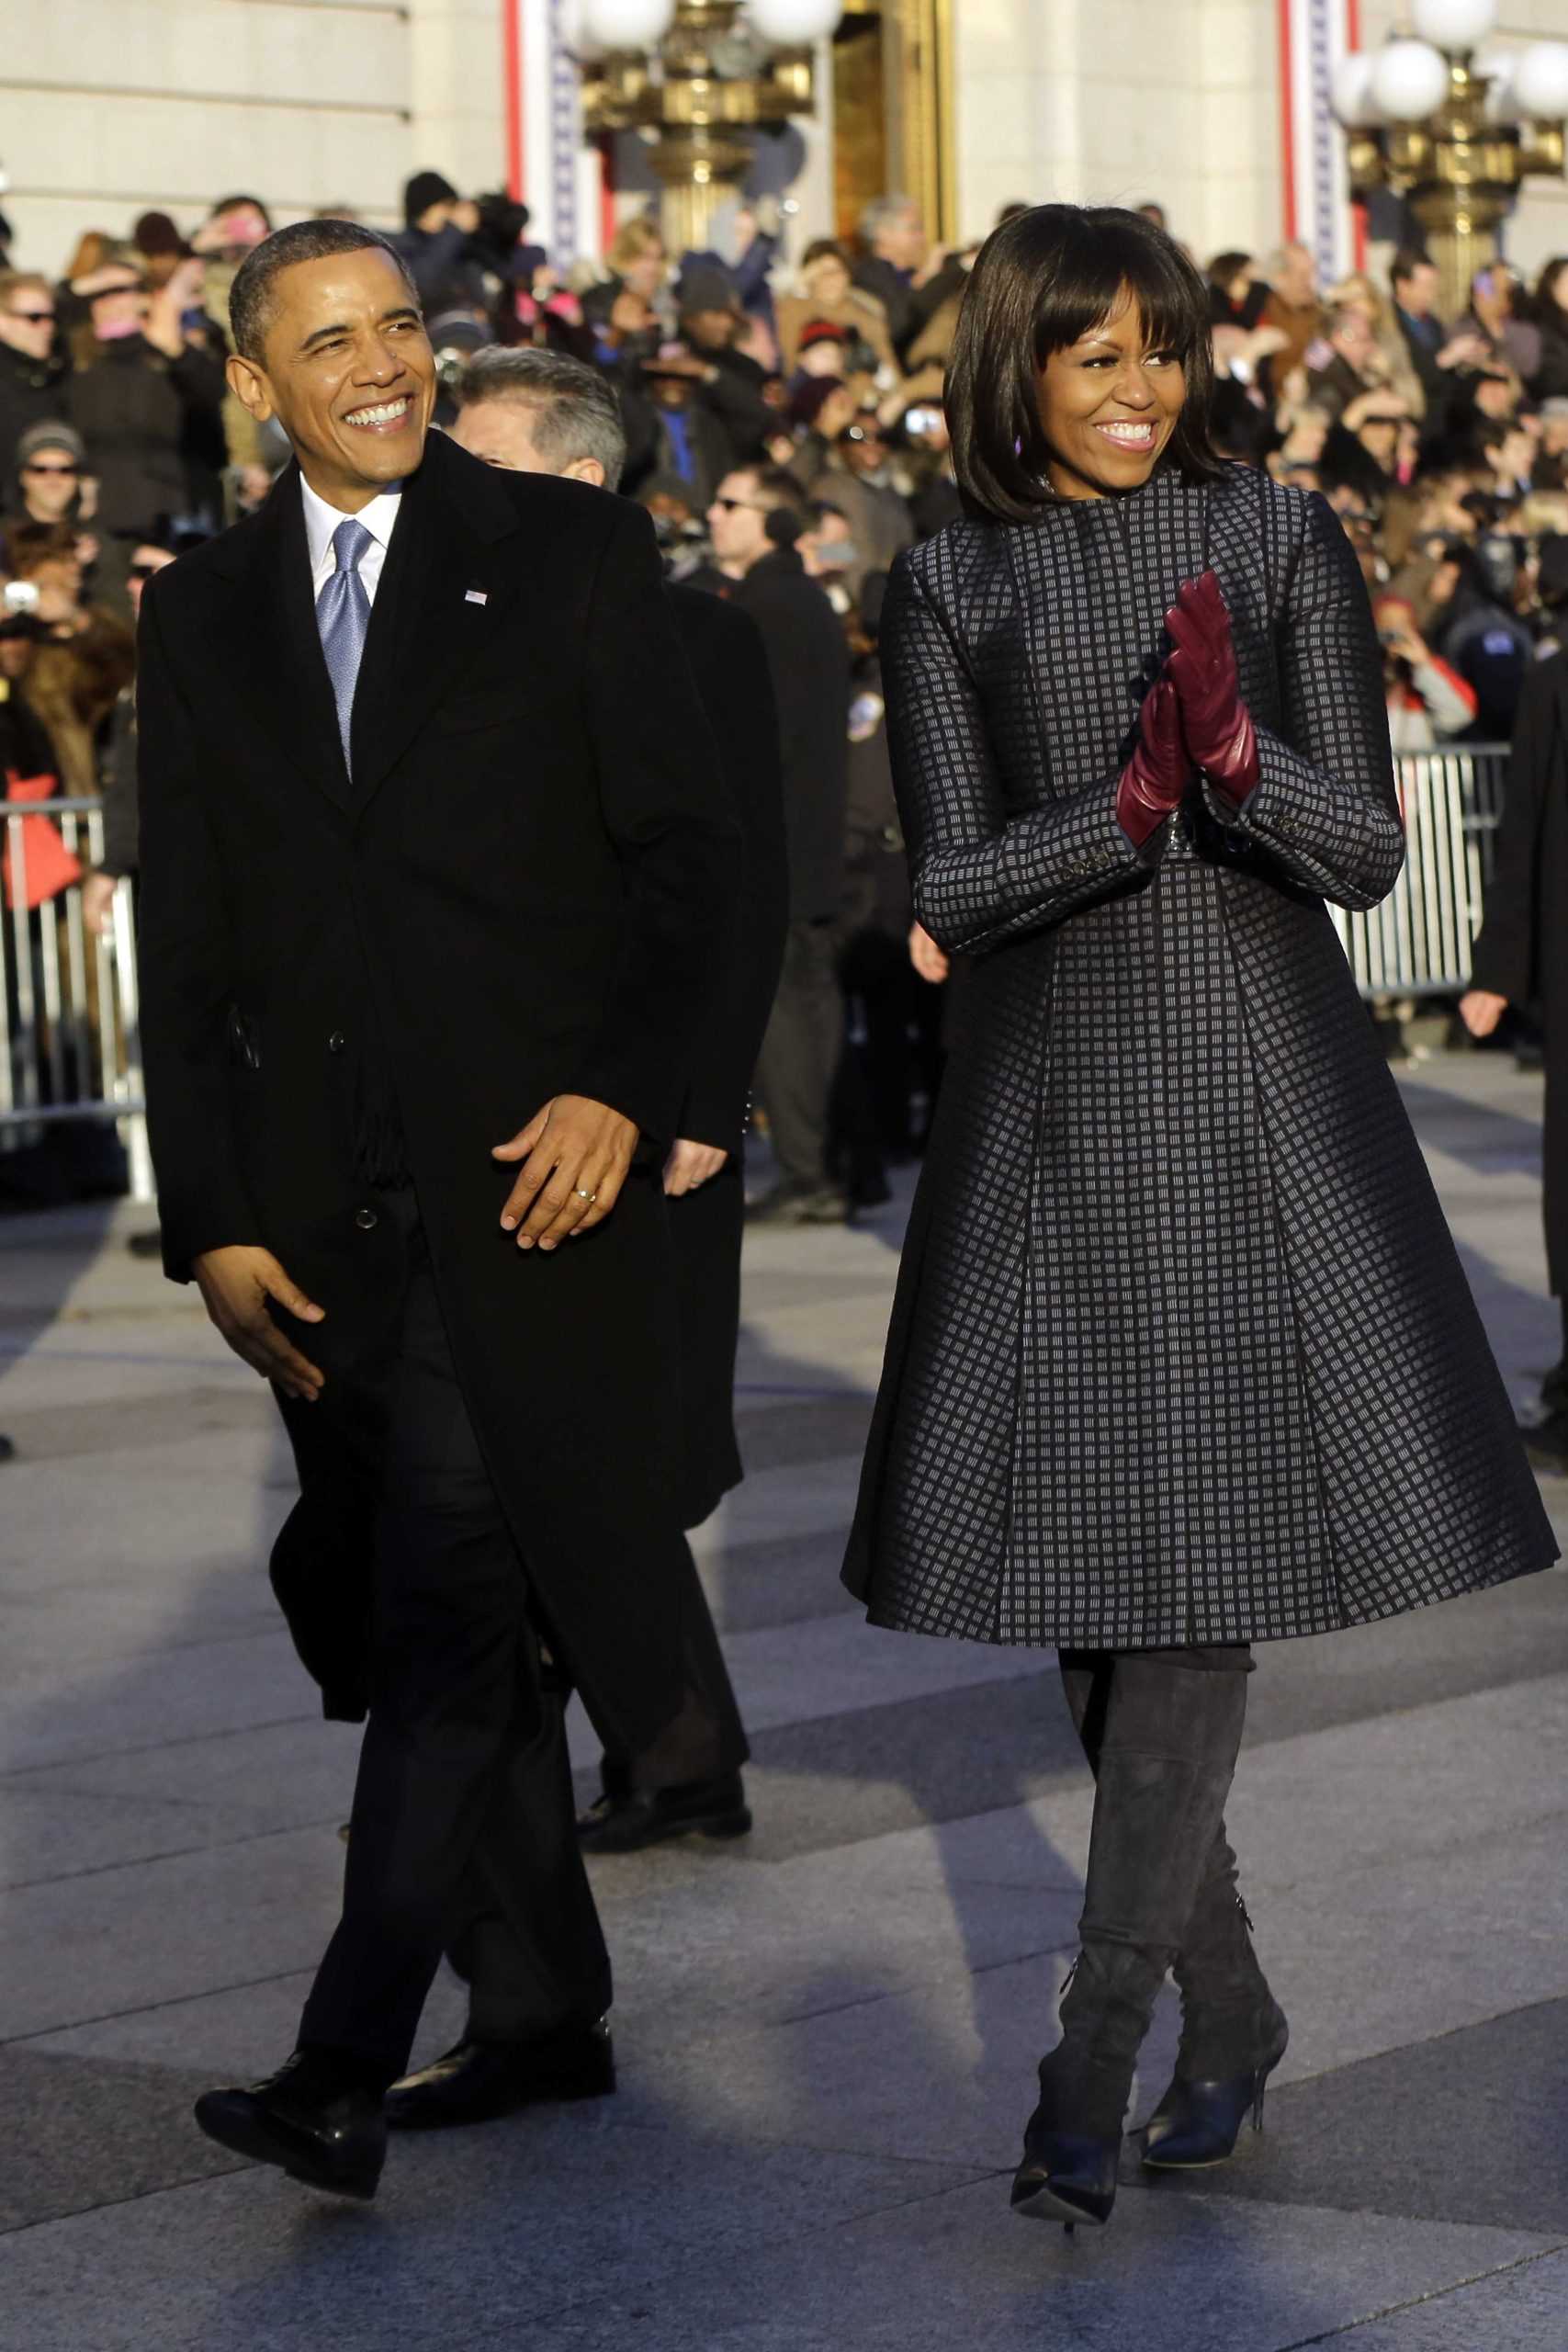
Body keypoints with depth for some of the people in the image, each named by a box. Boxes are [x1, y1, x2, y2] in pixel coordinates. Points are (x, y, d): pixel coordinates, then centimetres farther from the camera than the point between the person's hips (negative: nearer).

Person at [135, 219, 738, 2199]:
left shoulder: (568, 553, 4)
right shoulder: (203, 618, 12)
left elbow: (683, 850, 1)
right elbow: (184, 953, 11)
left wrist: (625, 1091, -12)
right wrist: (214, 1222, 3)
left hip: (527, 1178, -4)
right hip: (323, 1218, 4)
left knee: (459, 1609, -12)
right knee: (441, 1623, 9)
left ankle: (343, 2071, -12)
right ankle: (542, 2017, 20)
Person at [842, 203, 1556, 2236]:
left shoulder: (1281, 543, 3)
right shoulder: (949, 591, 5)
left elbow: (1366, 850, -1)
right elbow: (951, 890, -1)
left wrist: (1240, 751, -21)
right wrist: (1130, 802, -19)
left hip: (1259, 1101, -2)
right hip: (1049, 1114, 2)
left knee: (1197, 1576, -9)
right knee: (1082, 1579, 5)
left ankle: (1095, 2053, -8)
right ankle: (1228, 2010, 21)